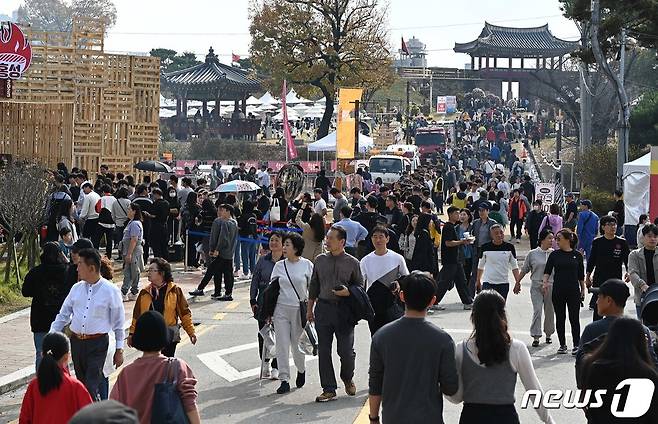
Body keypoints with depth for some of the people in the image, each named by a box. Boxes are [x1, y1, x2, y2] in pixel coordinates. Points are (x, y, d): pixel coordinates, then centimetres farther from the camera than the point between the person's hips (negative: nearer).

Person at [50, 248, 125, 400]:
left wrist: (119, 350, -1)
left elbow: (118, 322, -1)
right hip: (76, 342, 5)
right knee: (82, 384, 13)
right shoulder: (76, 288, 8)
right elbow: (63, 316, 14)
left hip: (97, 343, -5)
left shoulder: (111, 291, -6)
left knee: (91, 388, -14)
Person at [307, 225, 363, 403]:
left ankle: (348, 379, 28)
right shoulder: (320, 260, 8)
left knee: (346, 351, -2)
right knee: (323, 351, 2)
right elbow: (313, 286, 16)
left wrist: (348, 292, -13)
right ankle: (329, 389, 10)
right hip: (323, 308, 3)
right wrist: (310, 309, 15)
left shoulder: (352, 263, 0)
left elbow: (360, 287, 7)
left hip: (344, 310, -3)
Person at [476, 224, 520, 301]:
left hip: (503, 283, 2)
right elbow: (480, 266, 9)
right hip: (488, 283, -2)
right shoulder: (485, 247, -4)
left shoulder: (509, 247, 0)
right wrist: (478, 281, 13)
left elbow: (514, 266, 7)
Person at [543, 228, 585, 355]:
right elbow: (547, 270, -5)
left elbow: (581, 275, 9)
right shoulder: (554, 255, 3)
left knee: (574, 318, -2)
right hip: (558, 291, 1)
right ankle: (562, 345, 16)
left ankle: (576, 345, 6)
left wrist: (583, 290, 9)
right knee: (560, 318, 6)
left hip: (573, 291, -1)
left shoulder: (577, 255, 2)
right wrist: (545, 282, -23)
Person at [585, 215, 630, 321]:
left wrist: (628, 272, -15)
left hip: (616, 279, 0)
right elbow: (592, 260, 7)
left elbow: (627, 259, 2)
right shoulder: (597, 242, 1)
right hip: (599, 279, 0)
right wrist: (588, 276, 6)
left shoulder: (622, 242, 0)